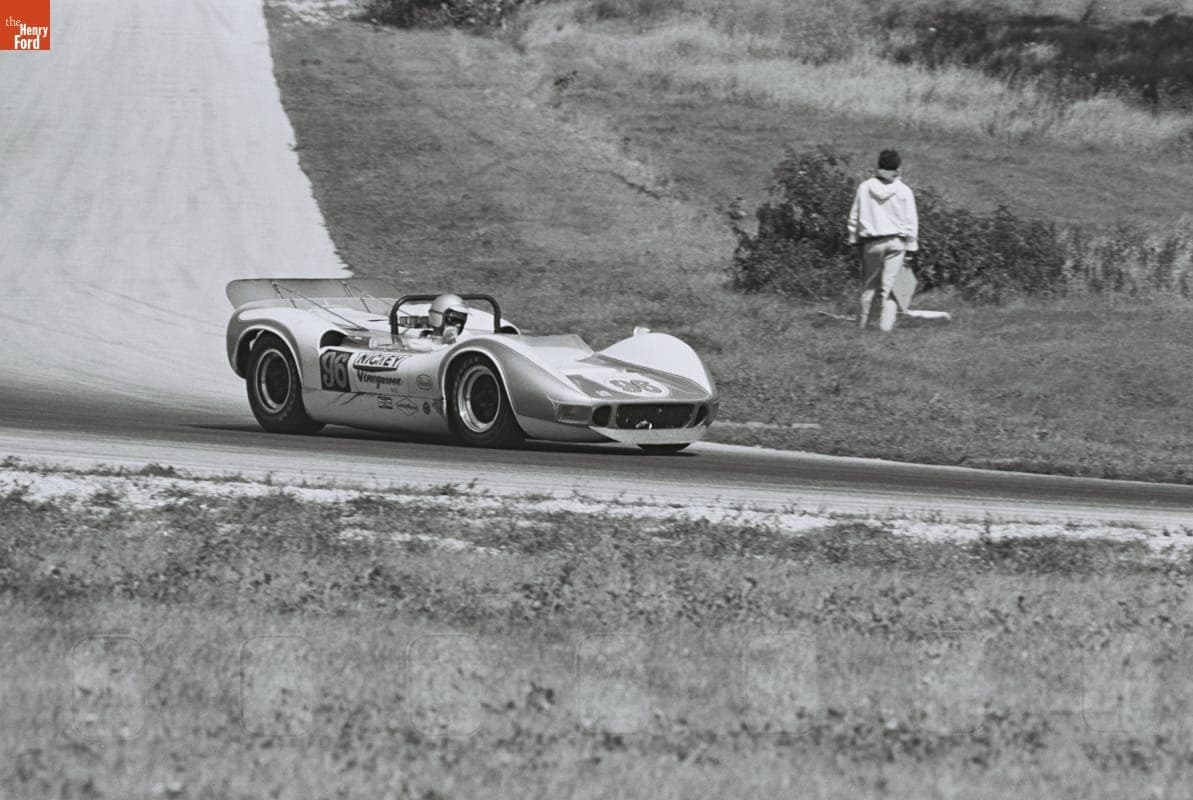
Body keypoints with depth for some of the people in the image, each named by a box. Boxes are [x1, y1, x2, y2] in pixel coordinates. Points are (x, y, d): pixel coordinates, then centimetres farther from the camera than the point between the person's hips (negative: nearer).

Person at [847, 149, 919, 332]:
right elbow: (911, 221, -1)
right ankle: (886, 326, -6)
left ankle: (863, 324, 16)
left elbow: (854, 217, 5)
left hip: (871, 242, 1)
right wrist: (911, 247, 5)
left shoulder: (864, 188, -1)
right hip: (896, 242, -1)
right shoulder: (904, 191, -4)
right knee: (890, 287, 0)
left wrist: (855, 241, 13)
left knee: (869, 286, 11)